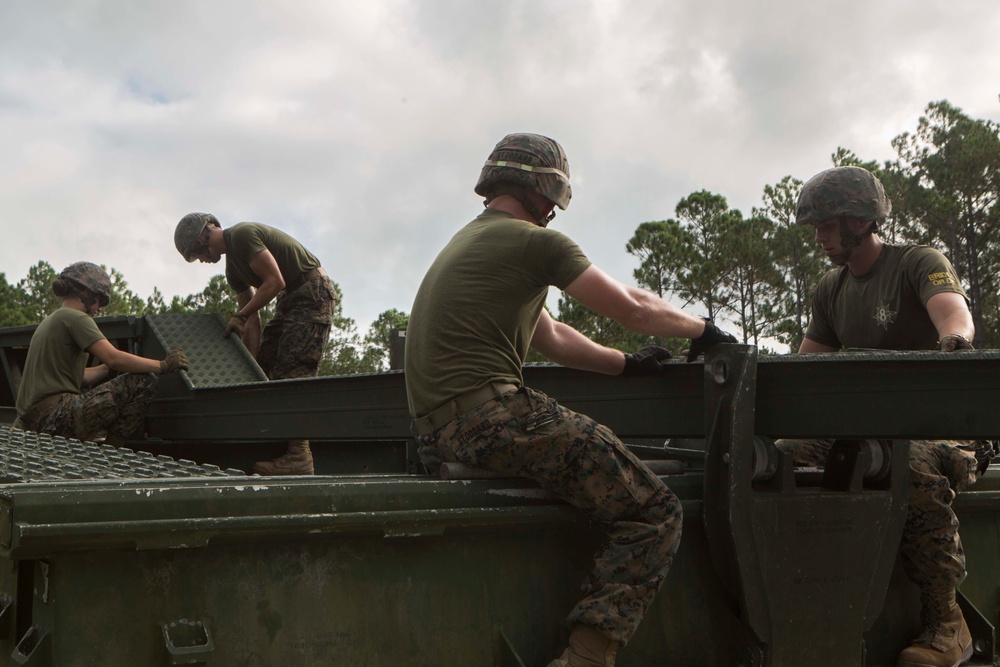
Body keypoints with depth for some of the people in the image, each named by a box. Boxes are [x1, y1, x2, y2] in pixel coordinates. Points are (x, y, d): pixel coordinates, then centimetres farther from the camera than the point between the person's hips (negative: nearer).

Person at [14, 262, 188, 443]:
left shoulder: (49, 321, 24)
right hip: (54, 413, -11)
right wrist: (163, 365, -10)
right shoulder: (75, 318, -6)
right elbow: (113, 357, -17)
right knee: (145, 381, -14)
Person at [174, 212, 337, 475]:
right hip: (290, 300, 10)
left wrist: (239, 316, -12)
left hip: (313, 293, -10)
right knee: (264, 368, 6)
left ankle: (298, 456, -20)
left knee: (292, 373, -17)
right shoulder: (232, 267, 16)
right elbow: (253, 320, 14)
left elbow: (275, 281, -19)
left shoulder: (243, 235, -13)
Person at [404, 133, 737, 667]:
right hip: (488, 415, -10)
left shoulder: (467, 243, 28)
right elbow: (633, 308, 0)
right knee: (655, 514, -9)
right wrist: (703, 330, 16)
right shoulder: (536, 242, -2)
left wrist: (627, 363, 29)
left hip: (437, 434, 10)